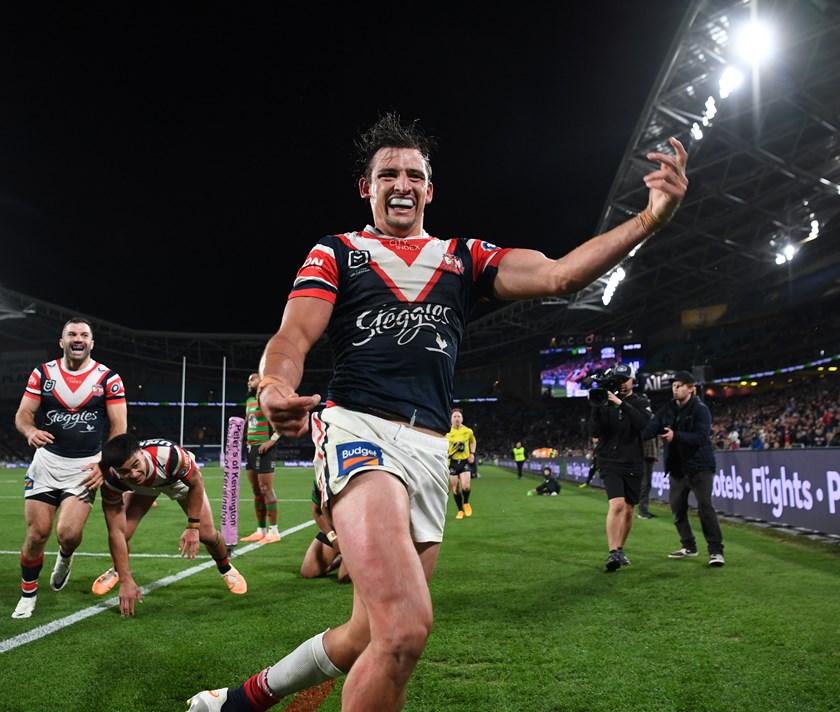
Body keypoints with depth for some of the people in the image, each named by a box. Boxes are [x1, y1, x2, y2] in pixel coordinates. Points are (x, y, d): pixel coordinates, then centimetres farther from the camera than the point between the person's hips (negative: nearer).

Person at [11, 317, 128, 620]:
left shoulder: (108, 378, -4)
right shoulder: (43, 373, 3)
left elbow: (119, 428, -4)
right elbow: (22, 414, 1)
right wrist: (31, 431, -23)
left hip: (85, 467, -2)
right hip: (46, 461, 2)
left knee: (68, 533, -14)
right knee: (37, 533, -1)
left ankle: (65, 559, 24)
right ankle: (28, 594, 22)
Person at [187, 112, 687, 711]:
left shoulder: (463, 258, 19)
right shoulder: (336, 252, 13)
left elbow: (558, 275, 7)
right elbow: (294, 337, -1)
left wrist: (651, 218, -6)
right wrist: (276, 388, -25)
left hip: (431, 451, 4)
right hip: (358, 428, -4)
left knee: (369, 640, 9)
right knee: (406, 628, -25)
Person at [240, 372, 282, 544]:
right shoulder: (249, 400, 17)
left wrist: (272, 440, -19)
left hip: (263, 449, -9)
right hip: (250, 448, 9)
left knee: (266, 490, -8)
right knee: (256, 491, 10)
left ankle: (273, 531, -2)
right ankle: (260, 530, 17)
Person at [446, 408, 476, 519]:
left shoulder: (468, 431, 0)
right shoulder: (447, 432, -4)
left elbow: (473, 442, 19)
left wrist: (472, 453, 7)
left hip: (465, 461, 0)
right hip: (452, 462, 0)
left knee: (465, 486, -16)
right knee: (455, 488, 2)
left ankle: (466, 503, 16)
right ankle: (460, 510, 20)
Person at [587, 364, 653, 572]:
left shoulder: (641, 403, 3)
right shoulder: (605, 402, 1)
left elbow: (644, 423, -19)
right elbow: (594, 432, -7)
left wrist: (621, 403, -26)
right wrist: (596, 408, -20)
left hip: (633, 464, 2)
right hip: (610, 463, -2)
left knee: (628, 510, 9)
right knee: (617, 505, -19)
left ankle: (620, 550, 26)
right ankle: (612, 553, -19)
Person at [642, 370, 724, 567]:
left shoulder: (700, 409, -11)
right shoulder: (667, 409, 5)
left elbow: (701, 437, -23)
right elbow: (651, 427, -6)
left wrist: (676, 436, -36)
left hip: (699, 466, -6)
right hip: (677, 467, 6)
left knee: (705, 507, -12)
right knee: (677, 507, 11)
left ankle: (716, 550, -5)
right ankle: (688, 546, 26)